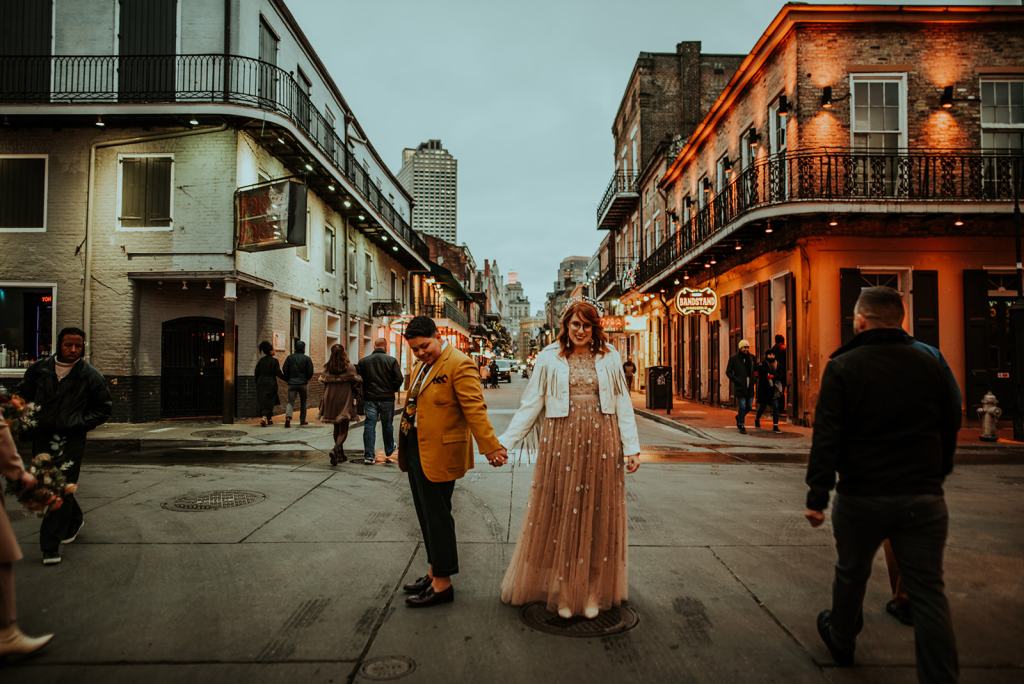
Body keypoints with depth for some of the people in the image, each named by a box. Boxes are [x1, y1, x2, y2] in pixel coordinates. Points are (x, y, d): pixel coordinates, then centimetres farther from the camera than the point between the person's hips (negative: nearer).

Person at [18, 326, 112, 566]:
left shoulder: (90, 376, -3)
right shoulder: (39, 369, 5)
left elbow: (104, 409, 4)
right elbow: (23, 396, 19)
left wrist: (78, 423, -8)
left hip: (71, 441, -4)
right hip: (42, 438, 4)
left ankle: (50, 546, 1)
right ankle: (74, 520, 41)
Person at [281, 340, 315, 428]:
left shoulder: (290, 357, 1)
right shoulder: (307, 359, -5)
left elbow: (284, 370, 0)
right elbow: (310, 372, -5)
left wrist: (288, 379, 15)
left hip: (292, 383, 1)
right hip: (303, 384, -1)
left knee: (290, 402, -1)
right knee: (303, 403, 13)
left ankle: (288, 417, -26)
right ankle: (302, 420, 18)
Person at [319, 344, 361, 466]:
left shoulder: (327, 368, -1)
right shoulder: (350, 367, -11)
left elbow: (324, 383, 4)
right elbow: (357, 383, -8)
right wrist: (354, 395, 10)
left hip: (331, 401, 4)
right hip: (345, 402, -4)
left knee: (336, 429, 18)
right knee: (343, 430, 2)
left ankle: (341, 455, 25)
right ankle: (335, 449, -23)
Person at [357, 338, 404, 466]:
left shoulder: (363, 361, 0)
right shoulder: (392, 360, -7)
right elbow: (399, 379, -10)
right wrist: (392, 390, 8)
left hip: (369, 398, 1)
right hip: (387, 399, -1)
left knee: (369, 425, 3)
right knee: (387, 426, 13)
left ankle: (369, 456, -1)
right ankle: (389, 454, 27)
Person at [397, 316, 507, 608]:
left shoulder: (459, 364, -16)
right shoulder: (421, 365, 13)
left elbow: (475, 409, -21)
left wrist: (490, 447, -24)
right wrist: (405, 446, 19)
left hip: (438, 453, -9)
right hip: (415, 449, 9)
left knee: (437, 517, 1)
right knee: (426, 515, 18)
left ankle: (442, 584, 14)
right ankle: (433, 572, 34)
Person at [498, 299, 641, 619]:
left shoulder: (609, 357, 5)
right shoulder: (549, 358, 1)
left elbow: (622, 404, 5)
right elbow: (531, 404, 0)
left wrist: (631, 447, 0)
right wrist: (505, 441, -6)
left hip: (600, 443, 1)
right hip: (561, 443, -1)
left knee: (597, 515, 8)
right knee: (560, 514, 5)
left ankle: (594, 591, 22)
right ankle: (561, 591, 19)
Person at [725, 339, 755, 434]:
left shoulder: (751, 358, 11)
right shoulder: (734, 358, -2)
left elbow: (754, 370, 23)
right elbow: (728, 372, -2)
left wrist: (753, 380, 7)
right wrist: (736, 380, -13)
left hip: (749, 387, 5)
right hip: (739, 387, -5)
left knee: (748, 407, 9)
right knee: (742, 407, -4)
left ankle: (739, 417, 37)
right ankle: (741, 426, 8)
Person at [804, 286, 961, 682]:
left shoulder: (843, 367, -9)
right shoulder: (929, 364, 4)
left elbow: (826, 437, -15)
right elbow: (950, 427, 13)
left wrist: (817, 495, -12)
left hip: (862, 497, -2)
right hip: (924, 497, 3)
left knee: (851, 574, 18)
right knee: (928, 591, 7)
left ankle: (841, 641, 39)